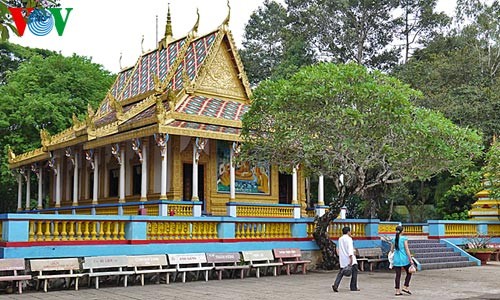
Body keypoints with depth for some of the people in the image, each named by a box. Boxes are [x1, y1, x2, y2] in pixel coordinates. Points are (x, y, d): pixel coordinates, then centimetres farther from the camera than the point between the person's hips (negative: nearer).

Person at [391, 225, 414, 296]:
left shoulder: (394, 240, 5)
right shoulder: (404, 239, -8)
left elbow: (391, 250, 11)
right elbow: (407, 250, -11)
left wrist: (392, 258, 26)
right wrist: (410, 260, -8)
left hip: (396, 259, 4)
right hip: (404, 259, -4)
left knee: (398, 275, 7)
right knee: (409, 273, 15)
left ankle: (397, 291, 7)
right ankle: (405, 287, 8)